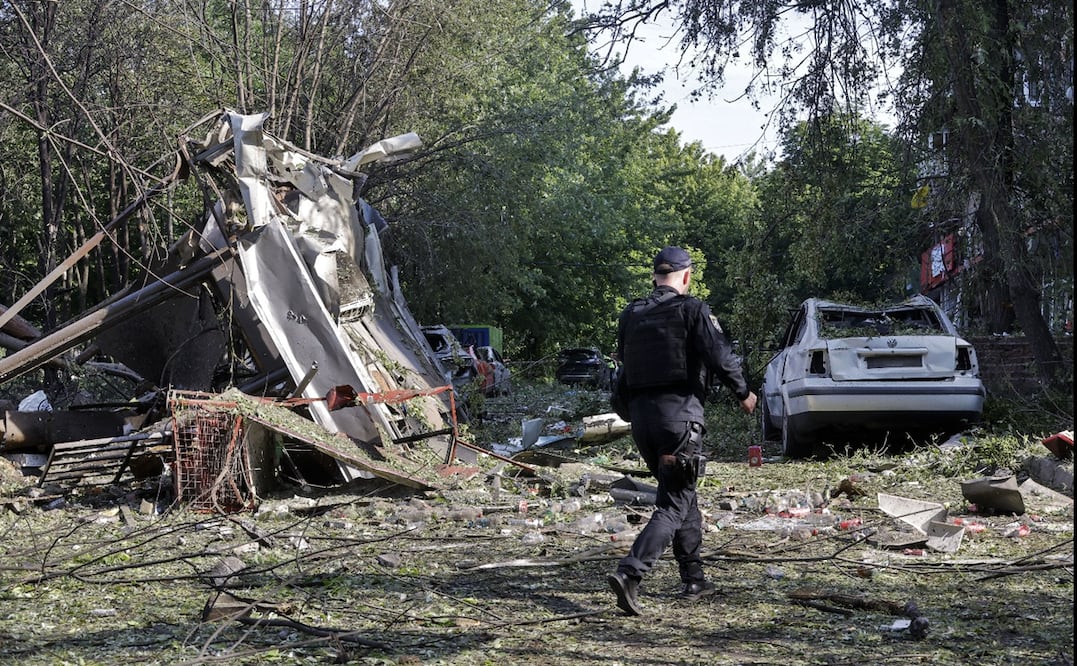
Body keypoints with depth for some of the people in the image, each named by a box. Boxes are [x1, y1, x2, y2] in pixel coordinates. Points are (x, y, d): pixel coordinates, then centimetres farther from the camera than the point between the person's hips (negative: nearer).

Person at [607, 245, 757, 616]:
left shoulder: (630, 315, 10)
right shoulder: (691, 309, -6)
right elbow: (721, 358, -9)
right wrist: (743, 394, 7)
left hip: (640, 416, 6)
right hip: (680, 415, -6)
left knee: (681, 494, 21)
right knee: (674, 505, -3)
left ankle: (694, 579, 26)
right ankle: (629, 573, -19)